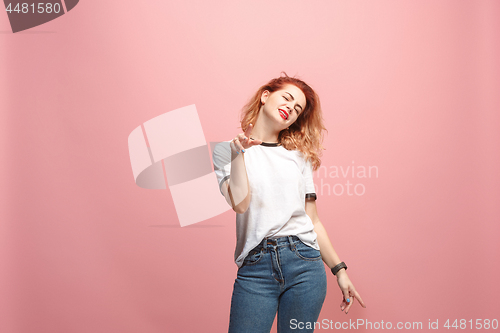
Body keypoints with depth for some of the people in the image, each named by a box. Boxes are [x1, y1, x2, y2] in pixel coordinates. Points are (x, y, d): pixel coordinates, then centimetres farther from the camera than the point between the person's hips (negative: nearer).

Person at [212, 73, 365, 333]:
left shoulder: (298, 156, 14)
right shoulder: (226, 150, 7)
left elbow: (312, 220, 13)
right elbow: (240, 204, -9)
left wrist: (339, 270, 11)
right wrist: (238, 152, -8)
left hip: (304, 262, 2)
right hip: (255, 267, -2)